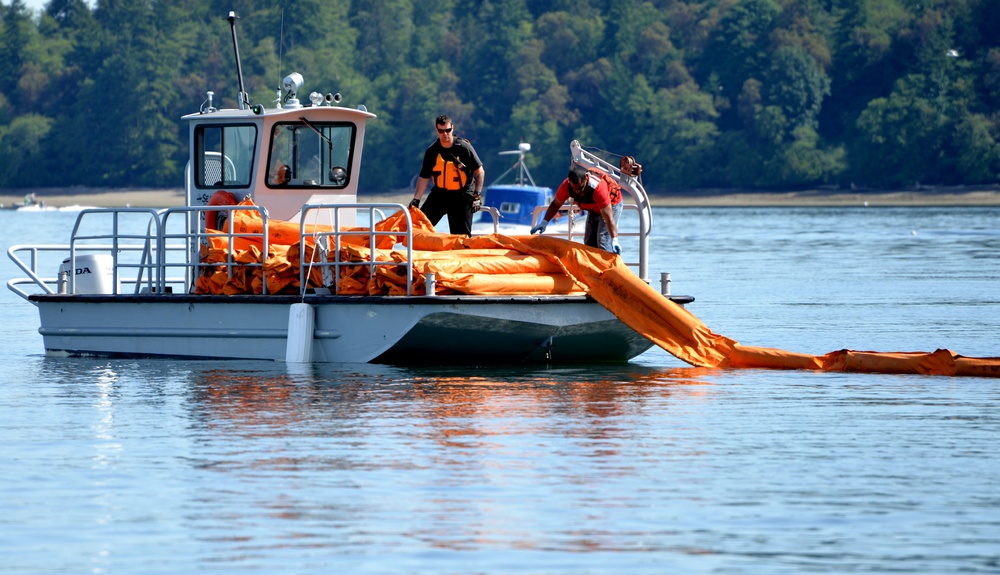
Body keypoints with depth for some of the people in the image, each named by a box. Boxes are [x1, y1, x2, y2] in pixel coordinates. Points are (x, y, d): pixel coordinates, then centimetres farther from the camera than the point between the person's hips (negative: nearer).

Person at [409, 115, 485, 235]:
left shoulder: (464, 147, -10)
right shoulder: (432, 151, -3)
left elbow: (480, 172, -4)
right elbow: (424, 177, 2)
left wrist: (477, 195, -11)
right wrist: (416, 199, -7)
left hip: (462, 197, -3)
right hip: (439, 193, 3)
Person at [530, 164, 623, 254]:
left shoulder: (598, 187, -42)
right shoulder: (566, 185, -27)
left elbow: (608, 217, -43)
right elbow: (555, 204, -10)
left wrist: (614, 240, -51)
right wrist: (544, 222, -23)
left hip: (611, 205, -6)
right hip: (594, 209, 6)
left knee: (603, 239, -19)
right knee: (589, 241, 4)